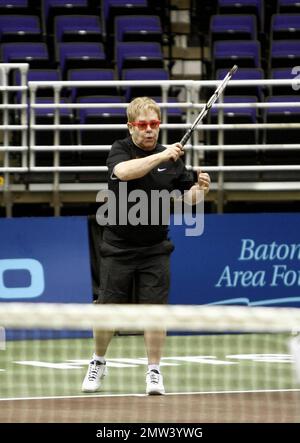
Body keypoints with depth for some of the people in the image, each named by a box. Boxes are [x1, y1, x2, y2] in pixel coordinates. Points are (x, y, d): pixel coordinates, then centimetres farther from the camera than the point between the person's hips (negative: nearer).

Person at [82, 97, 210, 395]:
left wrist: (200, 188, -16)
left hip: (155, 249, 2)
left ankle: (154, 371, 6)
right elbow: (124, 171, -28)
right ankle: (98, 364, 25)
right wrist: (161, 156, -37)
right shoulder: (120, 150, -6)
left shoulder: (171, 158, 3)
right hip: (118, 247, -1)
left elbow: (186, 197, 7)